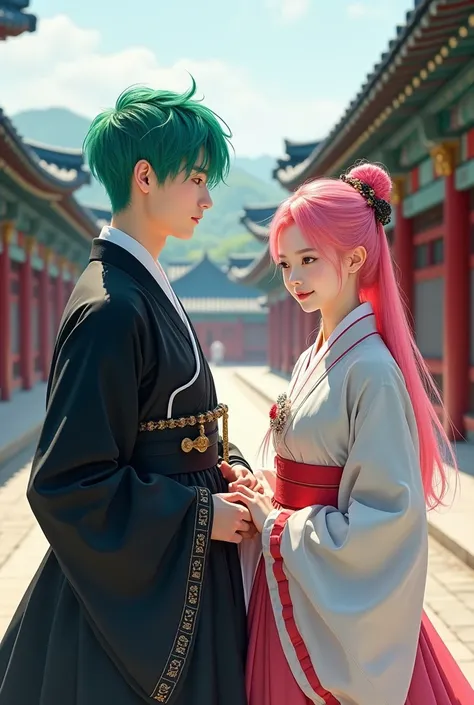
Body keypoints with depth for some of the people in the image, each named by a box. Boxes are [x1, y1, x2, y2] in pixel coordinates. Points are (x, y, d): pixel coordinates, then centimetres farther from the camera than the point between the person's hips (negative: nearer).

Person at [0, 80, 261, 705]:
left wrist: (223, 466, 1)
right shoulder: (111, 308, -22)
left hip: (180, 560, 9)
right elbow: (67, 481, -23)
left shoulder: (146, 289, 9)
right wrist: (200, 513, -18)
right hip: (135, 577, -9)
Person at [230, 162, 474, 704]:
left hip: (338, 598, -8)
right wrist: (266, 497, -3)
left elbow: (387, 517, -22)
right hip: (286, 586, 8)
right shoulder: (310, 361, 6)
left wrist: (277, 527, -14)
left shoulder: (372, 369, -19)